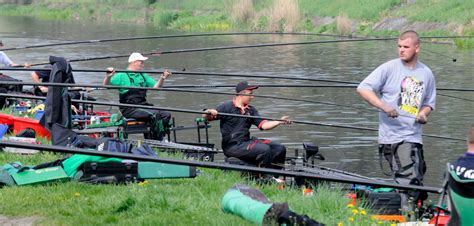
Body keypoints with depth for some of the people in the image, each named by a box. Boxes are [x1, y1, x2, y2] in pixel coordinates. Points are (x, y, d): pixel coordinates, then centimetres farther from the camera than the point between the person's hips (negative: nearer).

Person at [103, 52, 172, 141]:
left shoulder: (143, 76, 21)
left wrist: (162, 79, -4)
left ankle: (160, 139, -6)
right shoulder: (122, 76, 2)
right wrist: (108, 77, -28)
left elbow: (155, 87, 15)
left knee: (166, 115, -12)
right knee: (155, 115, -28)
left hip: (143, 106, 7)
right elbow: (106, 85, -7)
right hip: (129, 109, -7)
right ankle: (156, 141, -22)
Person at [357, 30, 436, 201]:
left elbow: (429, 102, 24)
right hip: (392, 134, -5)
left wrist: (423, 113, 0)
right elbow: (363, 88, -7)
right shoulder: (389, 68, -2)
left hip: (414, 135, 5)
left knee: (416, 181, 9)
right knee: (408, 180, -15)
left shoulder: (426, 74, 12)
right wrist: (384, 106, -20)